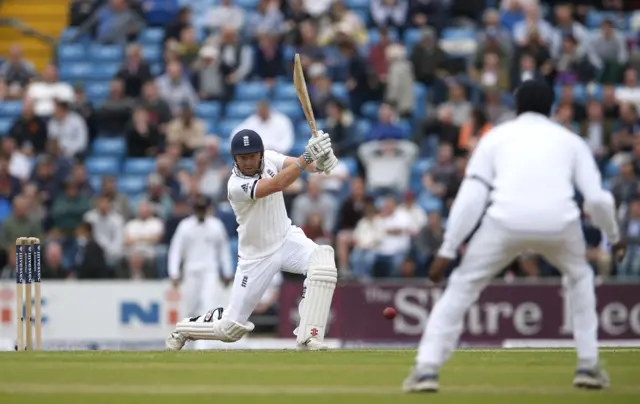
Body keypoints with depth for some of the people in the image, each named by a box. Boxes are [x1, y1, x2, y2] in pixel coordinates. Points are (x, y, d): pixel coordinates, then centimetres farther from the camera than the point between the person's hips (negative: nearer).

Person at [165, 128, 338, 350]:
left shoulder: (269, 158, -7)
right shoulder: (236, 186, -26)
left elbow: (298, 164, -20)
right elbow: (277, 184, -39)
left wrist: (318, 162, -43)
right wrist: (307, 156, -47)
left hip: (287, 238, 4)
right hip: (257, 256, -4)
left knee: (323, 258, -30)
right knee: (230, 328, -1)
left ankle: (308, 337, -24)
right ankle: (184, 329, 33)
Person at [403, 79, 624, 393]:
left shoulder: (496, 137, 21)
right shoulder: (570, 140, 25)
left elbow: (471, 196, 9)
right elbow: (597, 198, 14)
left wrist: (447, 250, 7)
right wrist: (614, 237, 32)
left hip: (506, 221, -1)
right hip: (559, 223, 1)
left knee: (462, 286, 12)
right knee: (579, 277, 31)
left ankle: (426, 369, 0)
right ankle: (588, 367, 26)